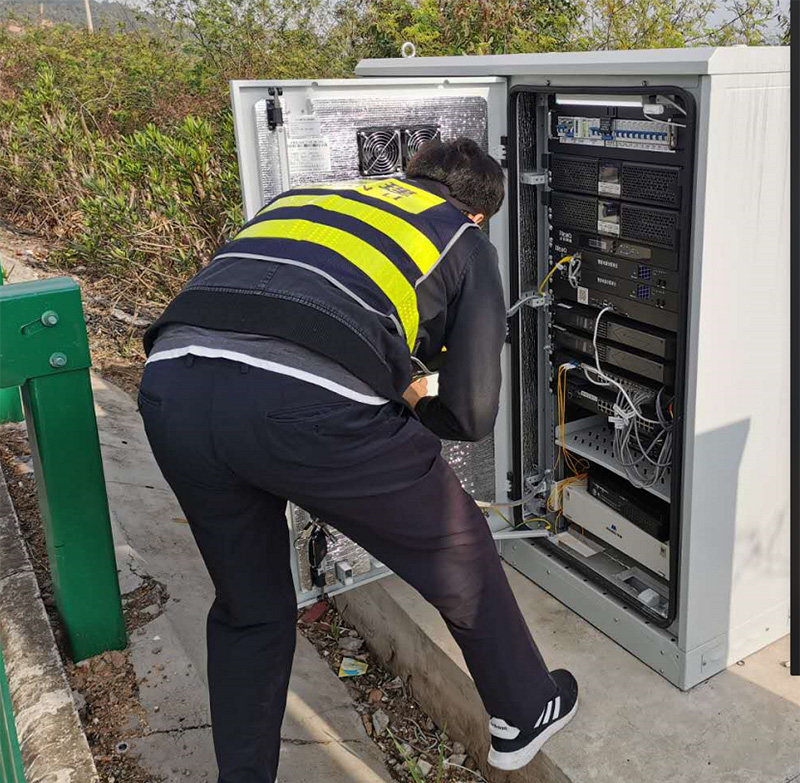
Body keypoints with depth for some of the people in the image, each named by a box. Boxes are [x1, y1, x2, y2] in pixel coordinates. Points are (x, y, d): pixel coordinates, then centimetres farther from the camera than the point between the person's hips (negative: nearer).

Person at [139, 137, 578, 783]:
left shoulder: (302, 196, 35)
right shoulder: (464, 240, 22)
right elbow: (471, 415, 13)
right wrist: (414, 404, 36)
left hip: (172, 384, 5)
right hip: (307, 402, -4)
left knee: (248, 609, 28)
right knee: (457, 548, 23)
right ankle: (525, 716, 43)